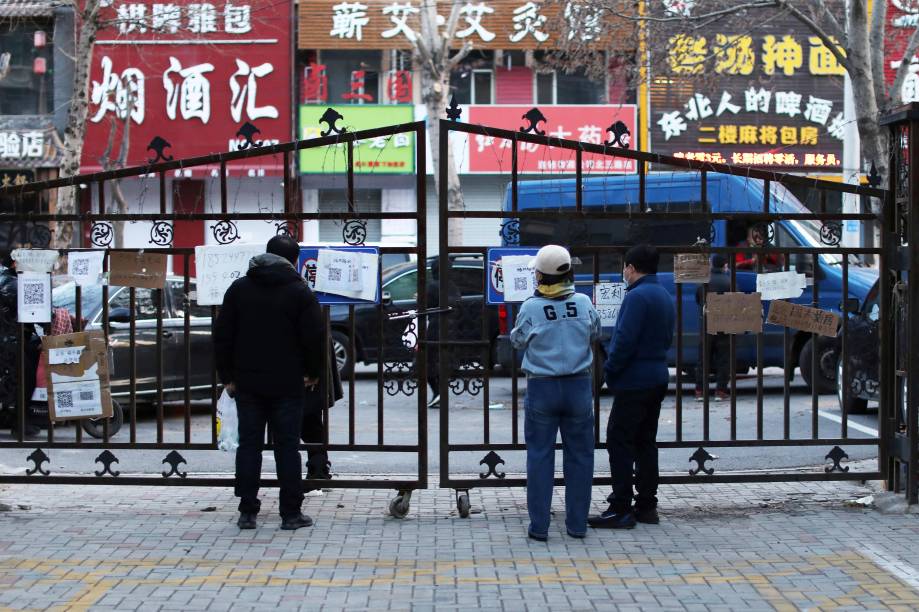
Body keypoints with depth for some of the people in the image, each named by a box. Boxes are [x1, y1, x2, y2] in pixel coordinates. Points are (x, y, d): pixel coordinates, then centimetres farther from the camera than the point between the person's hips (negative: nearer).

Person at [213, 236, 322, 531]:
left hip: (247, 383, 3)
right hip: (286, 384, -3)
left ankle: (247, 512, 7)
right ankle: (291, 514, 3)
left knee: (249, 445, 7)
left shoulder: (239, 288, 6)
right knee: (287, 447, 2)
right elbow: (314, 337, -7)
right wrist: (312, 372, 7)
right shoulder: (300, 291, -4)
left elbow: (222, 335, 5)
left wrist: (227, 375, 10)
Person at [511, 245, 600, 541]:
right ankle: (577, 524, 15)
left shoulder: (530, 308, -11)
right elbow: (595, 333, 11)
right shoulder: (583, 303, -5)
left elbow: (518, 341, 4)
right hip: (579, 386, 2)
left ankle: (539, 526, 5)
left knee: (540, 456, 6)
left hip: (542, 386, -2)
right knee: (579, 455, 11)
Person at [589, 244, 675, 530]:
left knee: (619, 442, -5)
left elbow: (625, 340, -21)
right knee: (645, 442, 14)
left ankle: (620, 509, -6)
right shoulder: (665, 297, 14)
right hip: (657, 377, 9)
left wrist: (610, 371, -11)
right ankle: (647, 506, 17)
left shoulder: (637, 297, -17)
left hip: (634, 381, -9)